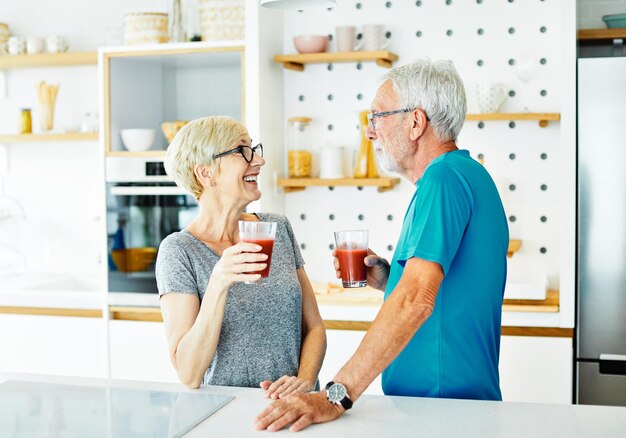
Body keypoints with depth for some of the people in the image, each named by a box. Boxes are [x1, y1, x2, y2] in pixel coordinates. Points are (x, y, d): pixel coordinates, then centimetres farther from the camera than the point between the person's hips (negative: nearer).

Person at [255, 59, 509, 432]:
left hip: (444, 403, -9)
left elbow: (416, 300, -31)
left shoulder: (445, 177, -19)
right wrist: (387, 279, 4)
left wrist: (337, 395, -33)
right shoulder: (468, 175, 13)